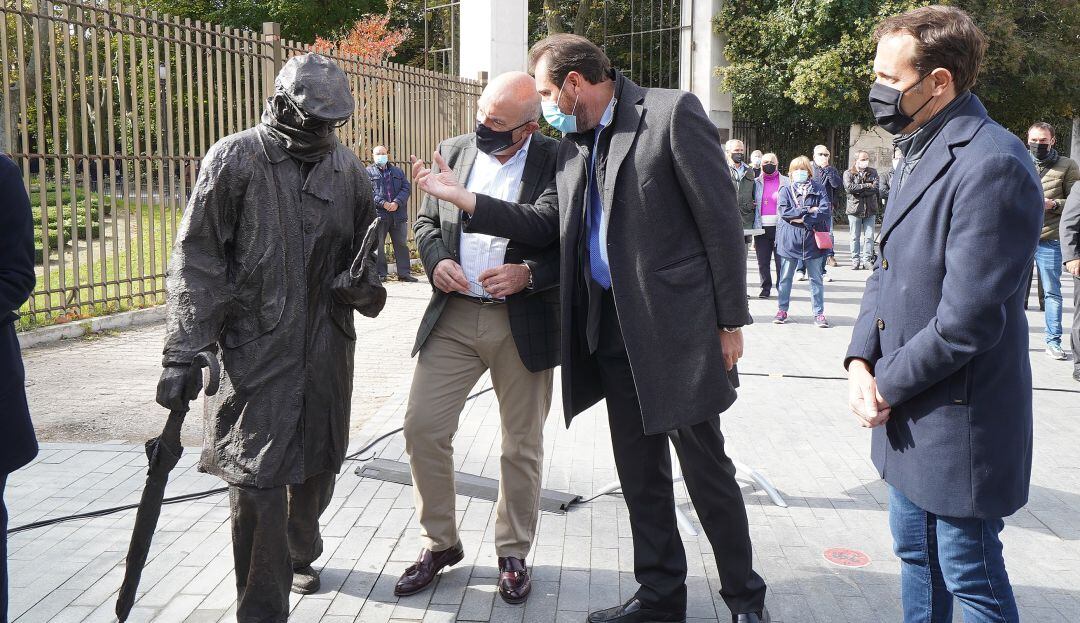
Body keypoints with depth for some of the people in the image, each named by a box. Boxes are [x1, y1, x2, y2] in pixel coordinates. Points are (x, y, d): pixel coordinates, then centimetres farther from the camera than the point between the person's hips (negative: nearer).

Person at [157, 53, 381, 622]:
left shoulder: (346, 166, 8)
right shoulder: (234, 160, -6)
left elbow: (362, 246, 22)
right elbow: (196, 261, -8)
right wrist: (181, 355, -12)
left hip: (327, 345, 5)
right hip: (254, 348, -4)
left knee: (318, 463, 16)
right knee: (256, 476, -5)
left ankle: (299, 554, 43)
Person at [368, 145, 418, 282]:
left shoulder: (398, 172, 18)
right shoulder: (368, 172, 7)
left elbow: (406, 188, 7)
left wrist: (397, 202, -10)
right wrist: (383, 203, -17)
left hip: (398, 214, 3)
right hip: (378, 214, -3)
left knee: (402, 244, 4)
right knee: (378, 245, 0)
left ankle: (403, 273, 9)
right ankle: (380, 273, 6)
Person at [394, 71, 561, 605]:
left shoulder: (558, 162, -8)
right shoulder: (454, 151, 5)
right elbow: (426, 221, 14)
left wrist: (528, 274, -20)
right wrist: (436, 261, -6)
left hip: (524, 324, -3)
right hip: (453, 316, 3)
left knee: (521, 445, 9)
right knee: (422, 428, 0)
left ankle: (513, 555, 27)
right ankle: (439, 543, 21)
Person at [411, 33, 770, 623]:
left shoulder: (672, 114, -9)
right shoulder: (573, 145, 12)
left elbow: (721, 220, -10)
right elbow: (545, 222, 12)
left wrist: (730, 322, -9)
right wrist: (464, 199, 3)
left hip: (676, 324, -6)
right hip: (613, 330, 7)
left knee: (706, 468, 4)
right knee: (639, 471, 14)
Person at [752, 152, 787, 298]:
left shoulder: (786, 182, 9)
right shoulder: (756, 182, 15)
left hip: (779, 226, -2)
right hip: (762, 227, 2)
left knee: (781, 260, -4)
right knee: (762, 261, 3)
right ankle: (765, 288, 14)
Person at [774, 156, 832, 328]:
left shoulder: (819, 190, 6)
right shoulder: (786, 190, 5)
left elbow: (826, 211, -7)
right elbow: (784, 211, -10)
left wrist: (803, 219, -15)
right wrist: (809, 210, -13)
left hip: (812, 241, 0)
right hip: (789, 241, 0)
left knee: (816, 278, 5)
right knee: (785, 278, 8)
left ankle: (819, 312, 11)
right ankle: (782, 309, 19)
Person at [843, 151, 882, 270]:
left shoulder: (873, 172, 10)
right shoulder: (848, 173, 4)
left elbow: (876, 188, -5)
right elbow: (849, 187, -14)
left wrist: (858, 190, -13)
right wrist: (866, 186, -11)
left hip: (870, 209, 2)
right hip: (854, 208, -2)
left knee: (869, 236, 1)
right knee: (855, 237, 3)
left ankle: (866, 259, 7)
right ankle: (855, 260, 9)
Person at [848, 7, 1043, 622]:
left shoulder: (991, 163, -22)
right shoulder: (920, 152, 8)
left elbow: (967, 319, -25)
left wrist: (888, 385, -13)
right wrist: (861, 360, -3)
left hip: (959, 424, -9)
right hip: (908, 416, 9)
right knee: (917, 553, 22)